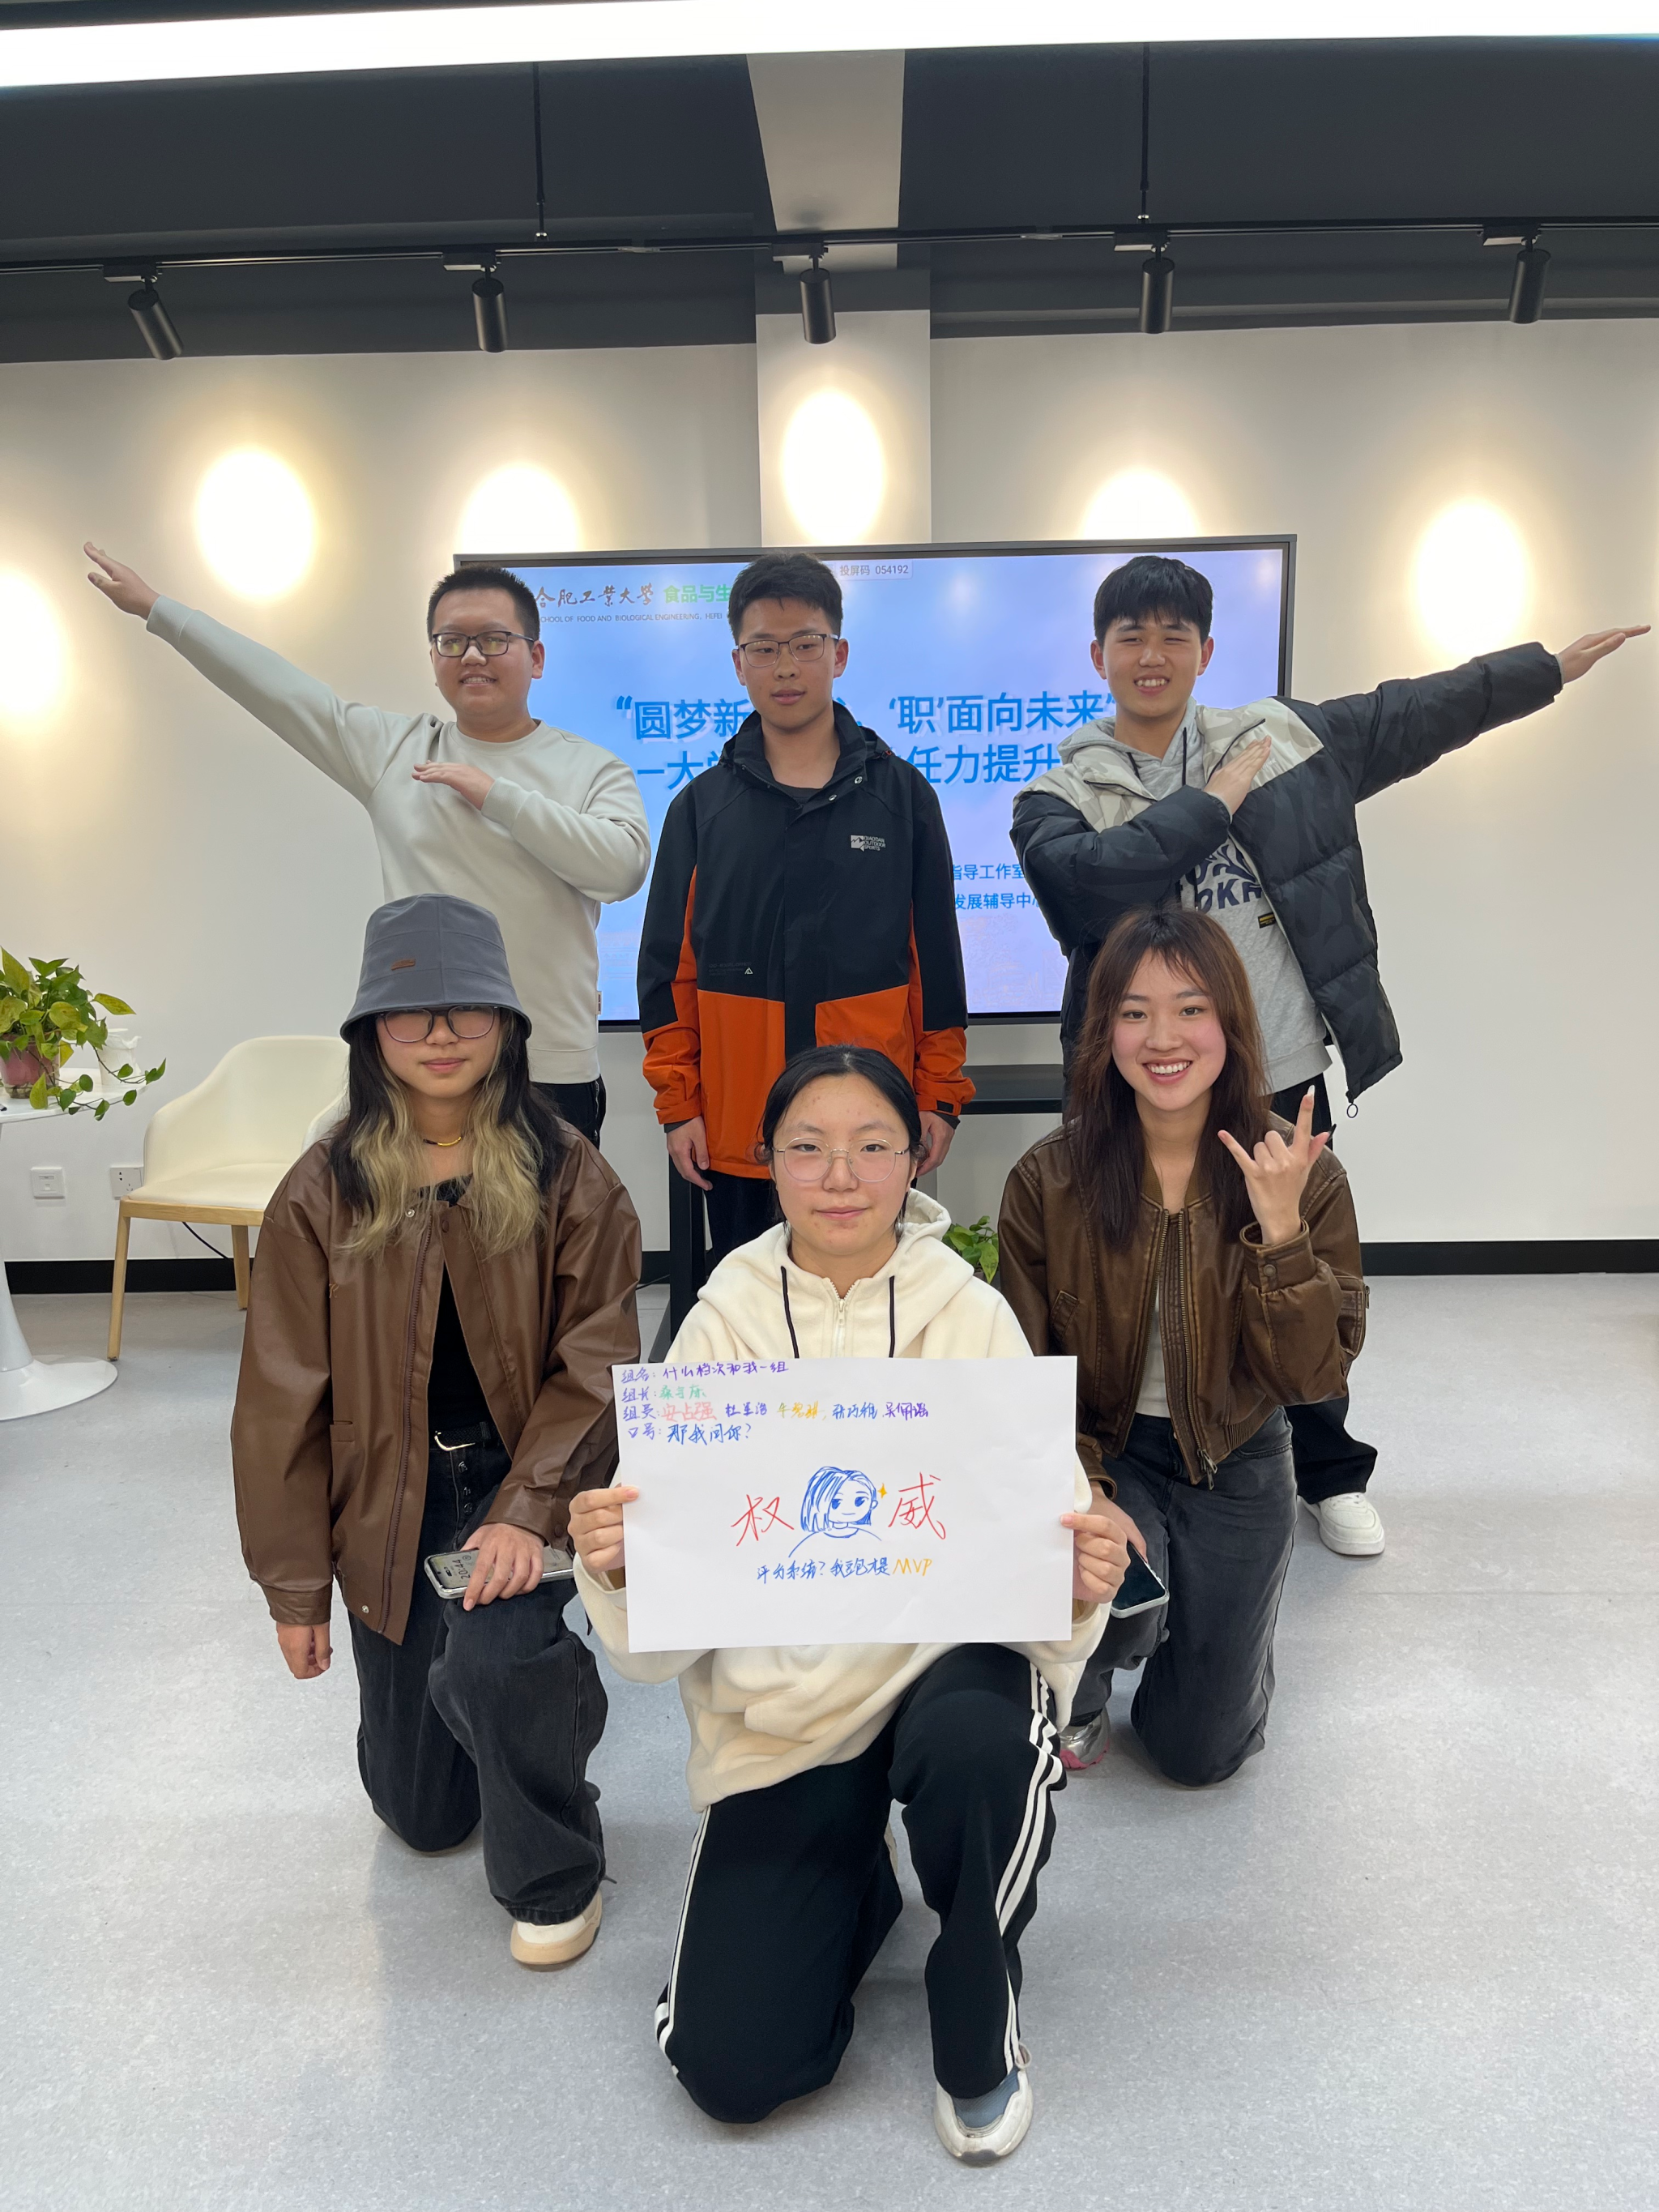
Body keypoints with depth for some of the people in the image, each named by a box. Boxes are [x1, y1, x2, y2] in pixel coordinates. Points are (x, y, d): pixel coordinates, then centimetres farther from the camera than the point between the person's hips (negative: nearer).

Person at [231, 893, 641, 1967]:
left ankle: (556, 1876, 3)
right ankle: (541, 1684, 48)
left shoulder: (568, 1176, -11)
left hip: (525, 1474, -2)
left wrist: (528, 1510, -25)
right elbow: (285, 1397, -3)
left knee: (492, 1660, -30)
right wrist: (296, 1585, -2)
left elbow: (594, 1365, -12)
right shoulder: (324, 1192, -7)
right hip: (388, 1495, 3)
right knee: (420, 1809, 13)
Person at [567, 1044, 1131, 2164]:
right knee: (734, 2067, -5)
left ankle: (980, 2031, -3)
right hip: (783, 1701, 2)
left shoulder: (972, 1315, -8)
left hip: (945, 1657, -1)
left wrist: (1082, 1579, -34)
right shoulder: (726, 1322, -5)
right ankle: (856, 1887, 30)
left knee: (978, 1743, -37)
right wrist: (614, 1566, -31)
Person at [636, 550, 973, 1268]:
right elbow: (668, 968, 7)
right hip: (735, 1128, 1)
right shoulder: (701, 806, 7)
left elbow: (936, 956, 6)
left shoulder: (902, 794, 5)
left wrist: (939, 1096, 3)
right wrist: (678, 1102, 2)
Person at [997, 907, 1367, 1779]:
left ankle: (1216, 1628, 42)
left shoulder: (1303, 1177, -15)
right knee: (1119, 1599, -32)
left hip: (1234, 1463, 1)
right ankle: (1079, 1684, 8)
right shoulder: (1050, 1177, -16)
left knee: (1200, 1752, 6)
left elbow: (1315, 1376, -17)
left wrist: (1281, 1232, -31)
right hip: (1097, 1448, 0)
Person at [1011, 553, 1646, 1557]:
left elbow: (1412, 715, 17)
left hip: (1285, 1081, 3)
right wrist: (1216, 799, -15)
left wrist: (1552, 664, 24)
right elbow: (1086, 882, -24)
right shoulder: (1059, 796, -4)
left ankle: (1330, 1473, 38)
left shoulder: (1280, 736, 7)